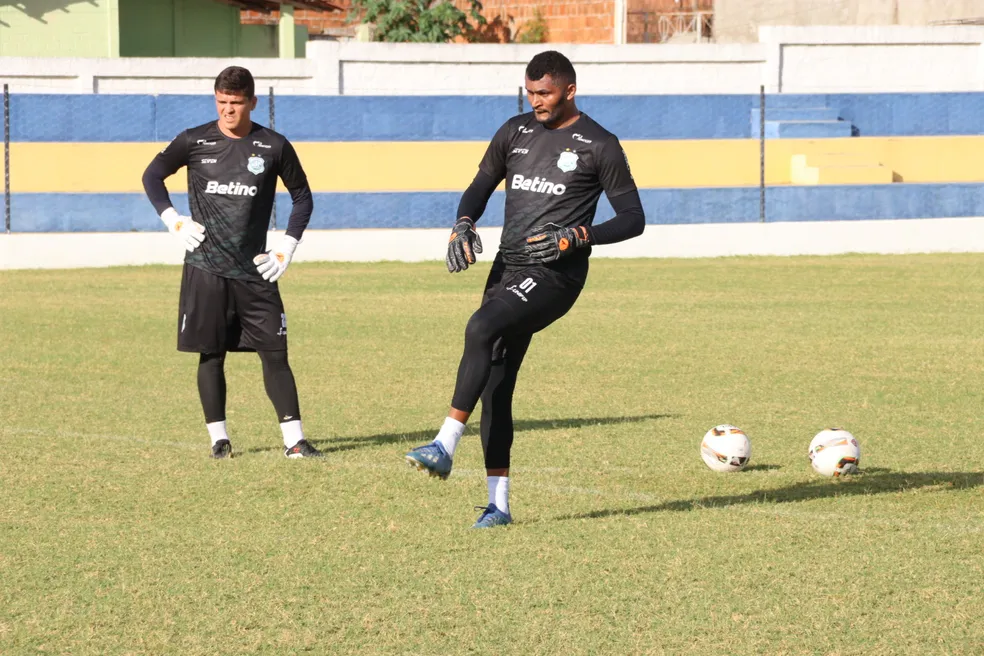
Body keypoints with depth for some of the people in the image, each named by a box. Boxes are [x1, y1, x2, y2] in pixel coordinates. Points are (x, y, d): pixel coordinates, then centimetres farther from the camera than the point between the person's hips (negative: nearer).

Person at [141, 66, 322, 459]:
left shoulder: (274, 146, 1)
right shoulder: (194, 142, 1)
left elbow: (302, 196, 13)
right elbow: (152, 175, 15)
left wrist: (287, 247, 5)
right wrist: (172, 220, 3)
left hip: (255, 272, 0)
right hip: (205, 269, 0)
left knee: (274, 353, -4)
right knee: (211, 355, 1)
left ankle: (293, 439, -4)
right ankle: (218, 438, 10)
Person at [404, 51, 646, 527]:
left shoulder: (598, 146, -3)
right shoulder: (516, 131, 13)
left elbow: (632, 219, -2)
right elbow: (481, 187, 23)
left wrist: (574, 236, -16)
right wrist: (463, 225, 1)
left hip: (555, 275, -7)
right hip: (508, 269, 7)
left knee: (481, 328, -31)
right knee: (495, 388, 3)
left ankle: (445, 445, -33)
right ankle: (498, 504, 11)